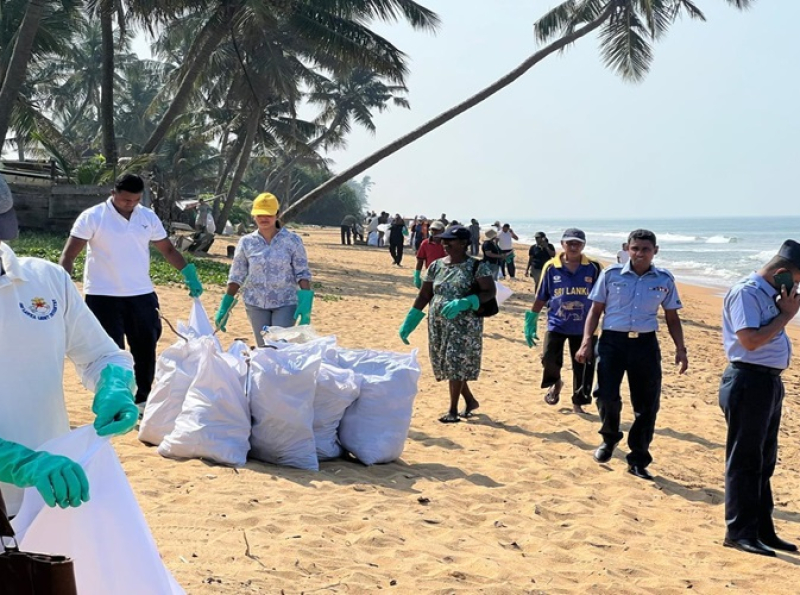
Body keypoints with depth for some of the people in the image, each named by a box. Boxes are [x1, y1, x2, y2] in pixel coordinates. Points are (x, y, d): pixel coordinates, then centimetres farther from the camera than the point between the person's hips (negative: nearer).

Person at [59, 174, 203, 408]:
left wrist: (189, 274, 1)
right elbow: (69, 255, -8)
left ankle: (142, 400, 26)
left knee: (146, 350, 10)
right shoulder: (92, 217, -7)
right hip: (103, 297, -4)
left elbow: (168, 250, 14)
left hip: (142, 295, 4)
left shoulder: (149, 217, 5)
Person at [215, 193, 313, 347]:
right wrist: (225, 305, 2)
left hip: (285, 302, -2)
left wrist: (305, 304, -15)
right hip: (256, 303, 2)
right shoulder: (246, 242, 3)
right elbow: (236, 277, 6)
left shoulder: (292, 241, -3)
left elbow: (302, 274, -4)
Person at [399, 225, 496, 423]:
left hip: (465, 324, -5)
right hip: (438, 323, 6)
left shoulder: (477, 266, -8)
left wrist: (463, 303, -26)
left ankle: (453, 410, 6)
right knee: (447, 365, 11)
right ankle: (471, 401, 30)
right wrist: (409, 322, 5)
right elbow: (424, 295, 9)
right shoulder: (436, 266, 6)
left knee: (457, 364, -6)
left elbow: (490, 292, -13)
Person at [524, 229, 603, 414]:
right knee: (549, 358, -14)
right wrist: (531, 322, 5)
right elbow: (541, 298, 6)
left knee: (583, 367, 5)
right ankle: (555, 383, 20)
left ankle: (578, 403, 23)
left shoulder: (594, 268, -4)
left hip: (584, 327, 0)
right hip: (556, 324, 0)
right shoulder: (551, 267, -2)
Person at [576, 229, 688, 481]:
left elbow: (672, 318, 12)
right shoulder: (611, 274, 0)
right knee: (606, 394, -15)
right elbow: (596, 310, 5)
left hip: (646, 343, 2)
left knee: (647, 404, 3)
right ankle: (609, 437, 18)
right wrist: (586, 342, -4)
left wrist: (680, 349, 3)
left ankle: (638, 460, 18)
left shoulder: (664, 280, 5)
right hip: (613, 340, -2)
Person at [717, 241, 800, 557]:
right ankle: (739, 532, 5)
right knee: (745, 461, -3)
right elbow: (750, 340, -24)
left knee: (764, 461, 16)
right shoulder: (746, 292, -15)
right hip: (749, 381, -10)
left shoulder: (770, 294, 14)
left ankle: (763, 530, 25)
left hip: (769, 381, 10)